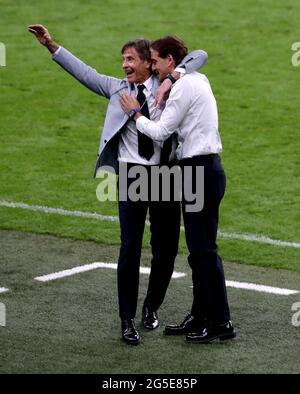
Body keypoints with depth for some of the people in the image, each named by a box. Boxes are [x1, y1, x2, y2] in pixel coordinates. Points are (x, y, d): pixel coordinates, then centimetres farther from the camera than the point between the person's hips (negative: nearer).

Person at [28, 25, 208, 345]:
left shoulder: (165, 85, 6)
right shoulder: (116, 88, 9)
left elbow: (200, 55, 6)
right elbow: (84, 72, 8)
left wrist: (177, 75, -11)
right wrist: (51, 46, 1)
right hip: (132, 175, 0)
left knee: (166, 247, 8)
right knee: (130, 247, -6)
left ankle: (152, 307, 29)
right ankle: (127, 320, 1)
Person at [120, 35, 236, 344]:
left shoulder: (185, 87, -14)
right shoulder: (197, 81, 17)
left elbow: (160, 132, -12)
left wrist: (135, 113, 3)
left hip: (200, 172, -10)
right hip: (202, 170, 10)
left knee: (204, 250, -7)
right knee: (198, 249, 14)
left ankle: (221, 323, -4)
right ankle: (200, 317, 20)